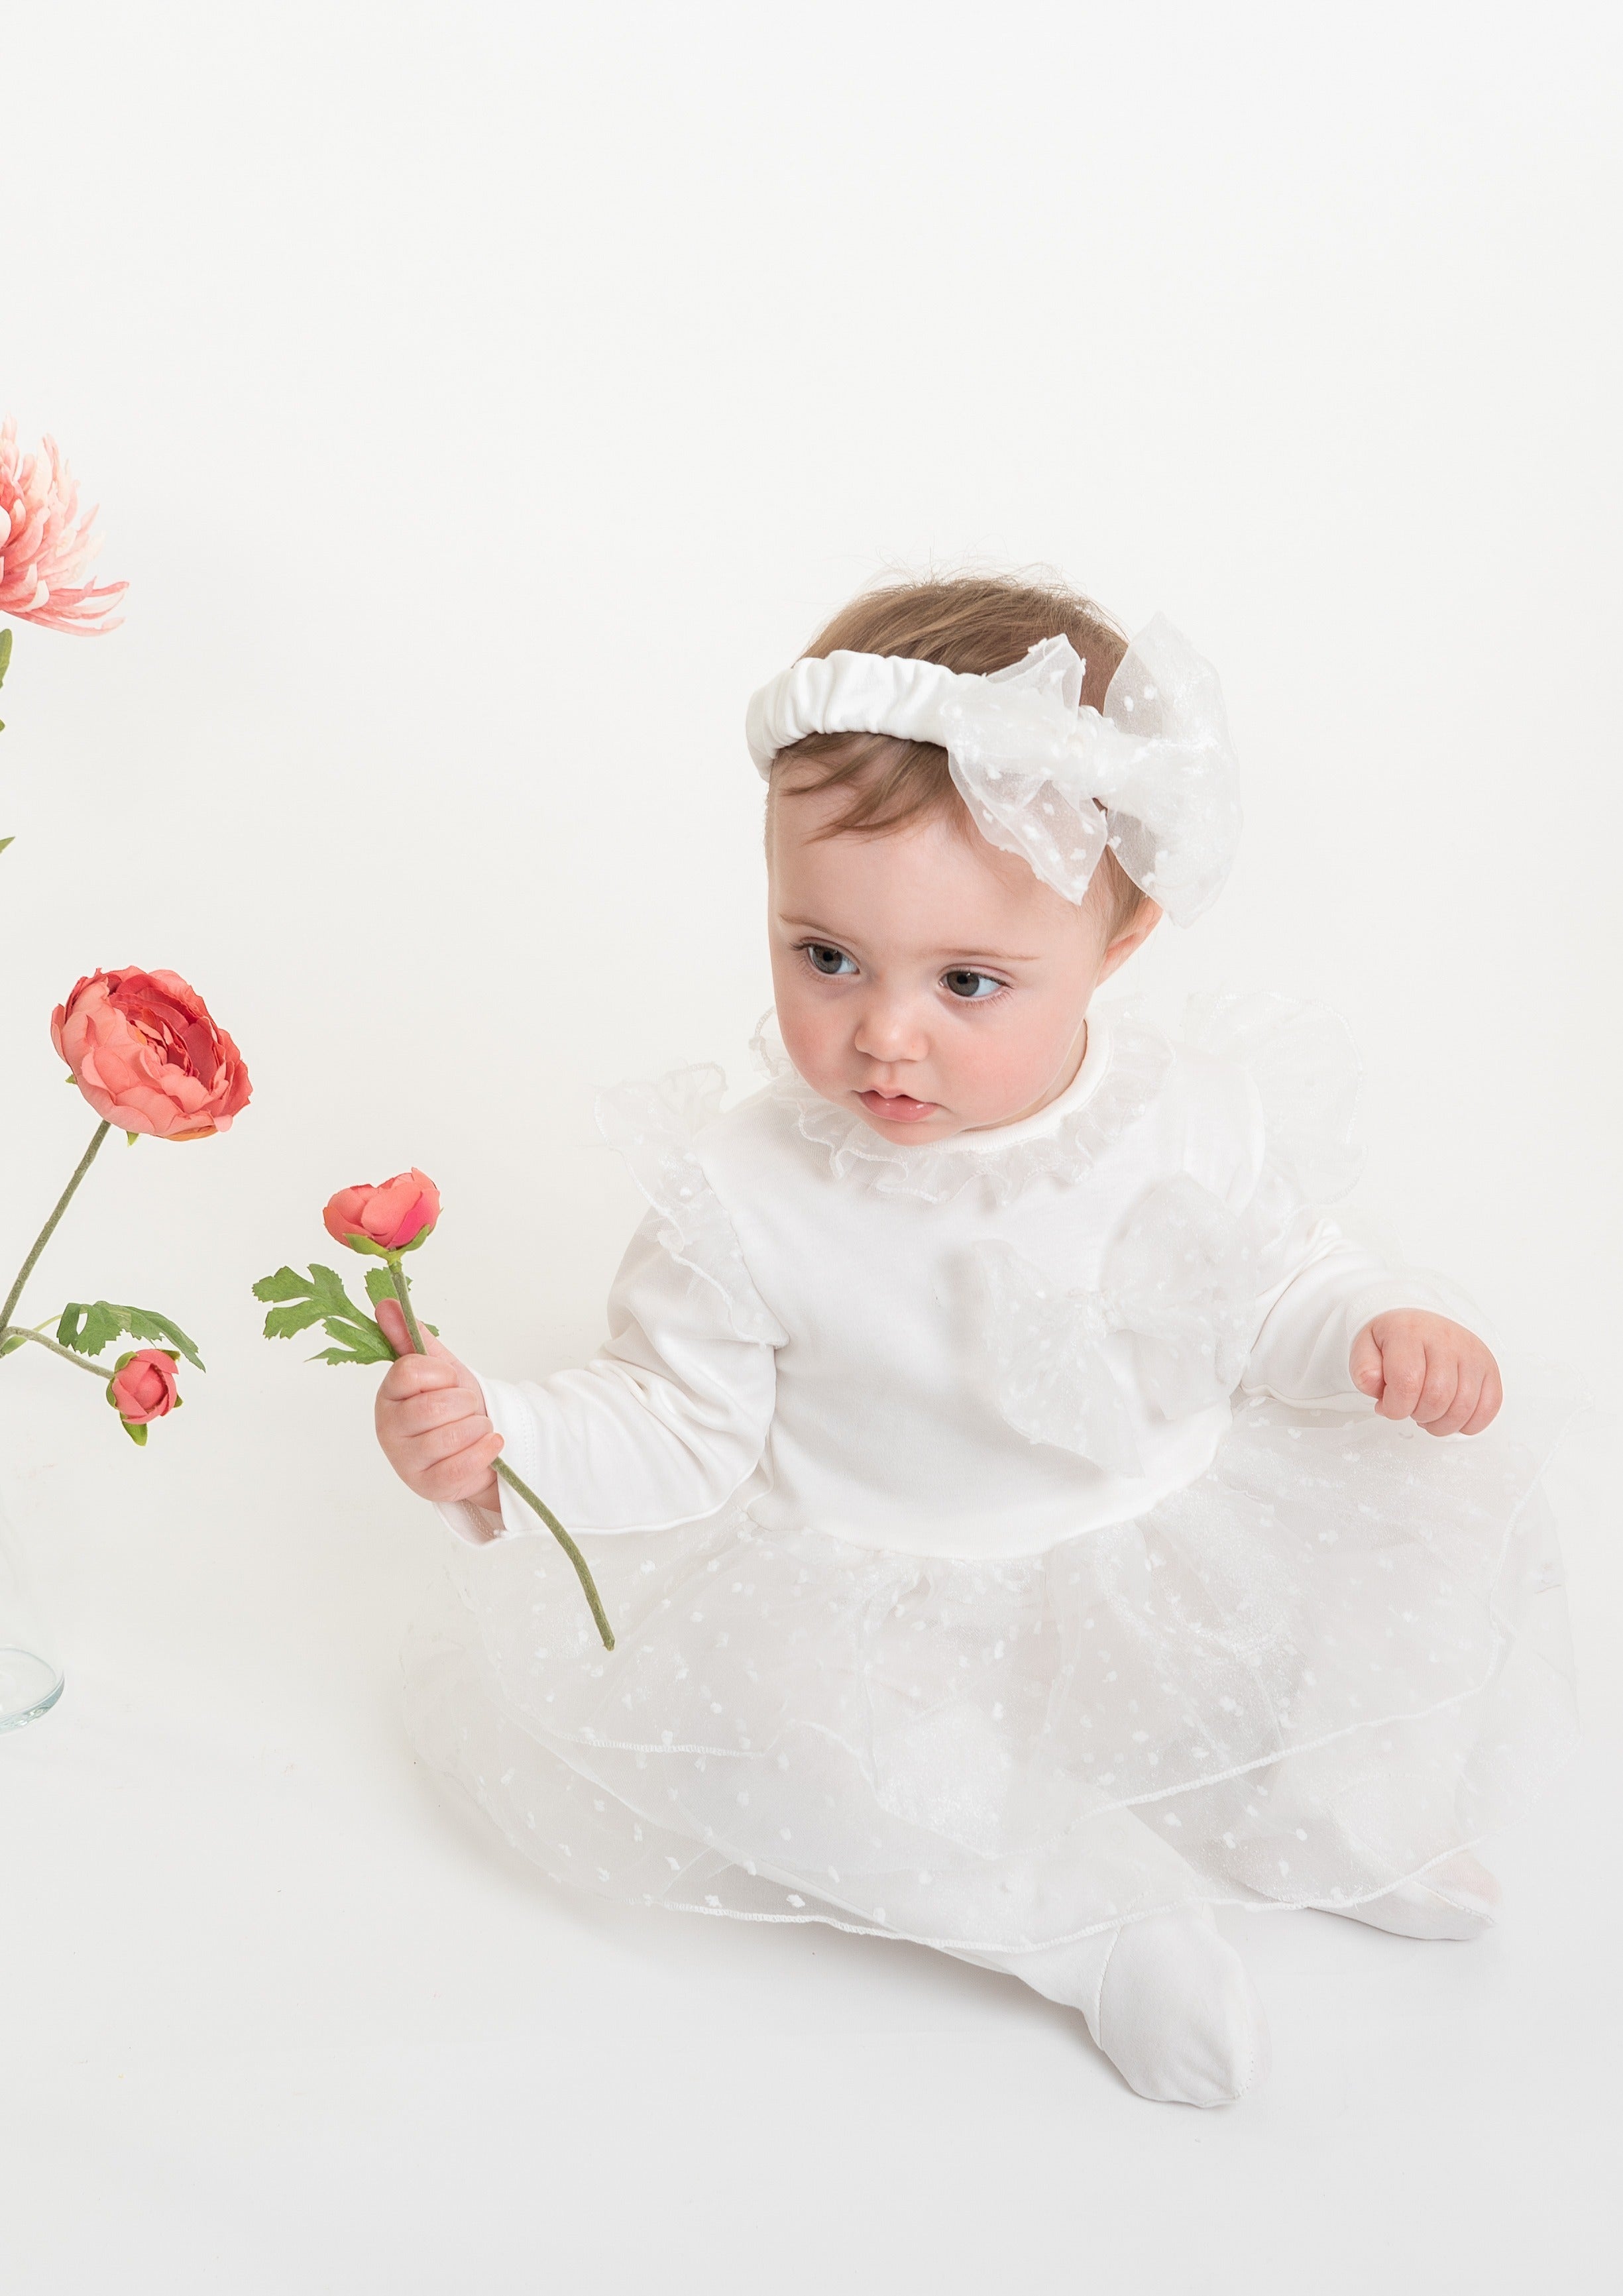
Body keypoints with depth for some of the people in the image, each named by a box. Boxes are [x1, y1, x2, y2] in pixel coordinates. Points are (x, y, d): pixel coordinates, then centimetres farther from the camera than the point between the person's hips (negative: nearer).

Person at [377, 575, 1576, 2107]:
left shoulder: (1198, 1128, -13)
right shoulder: (747, 1195, -20)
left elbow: (1281, 1292, 4)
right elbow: (674, 1428, -12)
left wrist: (1386, 1333, -16)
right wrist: (493, 1443, -29)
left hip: (1189, 1573, 3)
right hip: (895, 1617, -2)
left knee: (1444, 1491, -10)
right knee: (755, 1693, -31)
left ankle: (1328, 1829, 13)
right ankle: (1103, 1916, -10)